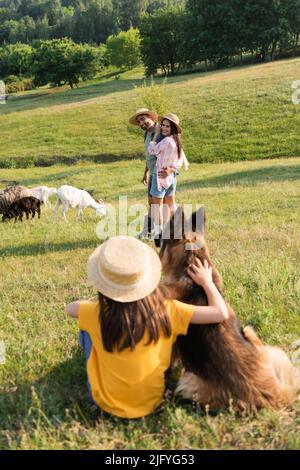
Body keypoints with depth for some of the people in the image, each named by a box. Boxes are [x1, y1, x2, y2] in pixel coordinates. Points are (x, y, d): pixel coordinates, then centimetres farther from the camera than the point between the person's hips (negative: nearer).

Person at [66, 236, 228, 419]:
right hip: (151, 402, 2)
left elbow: (70, 307, 3)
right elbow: (221, 313, -13)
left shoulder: (98, 315, -20)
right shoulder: (166, 310, -19)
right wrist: (207, 281, 2)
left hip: (107, 403, -1)